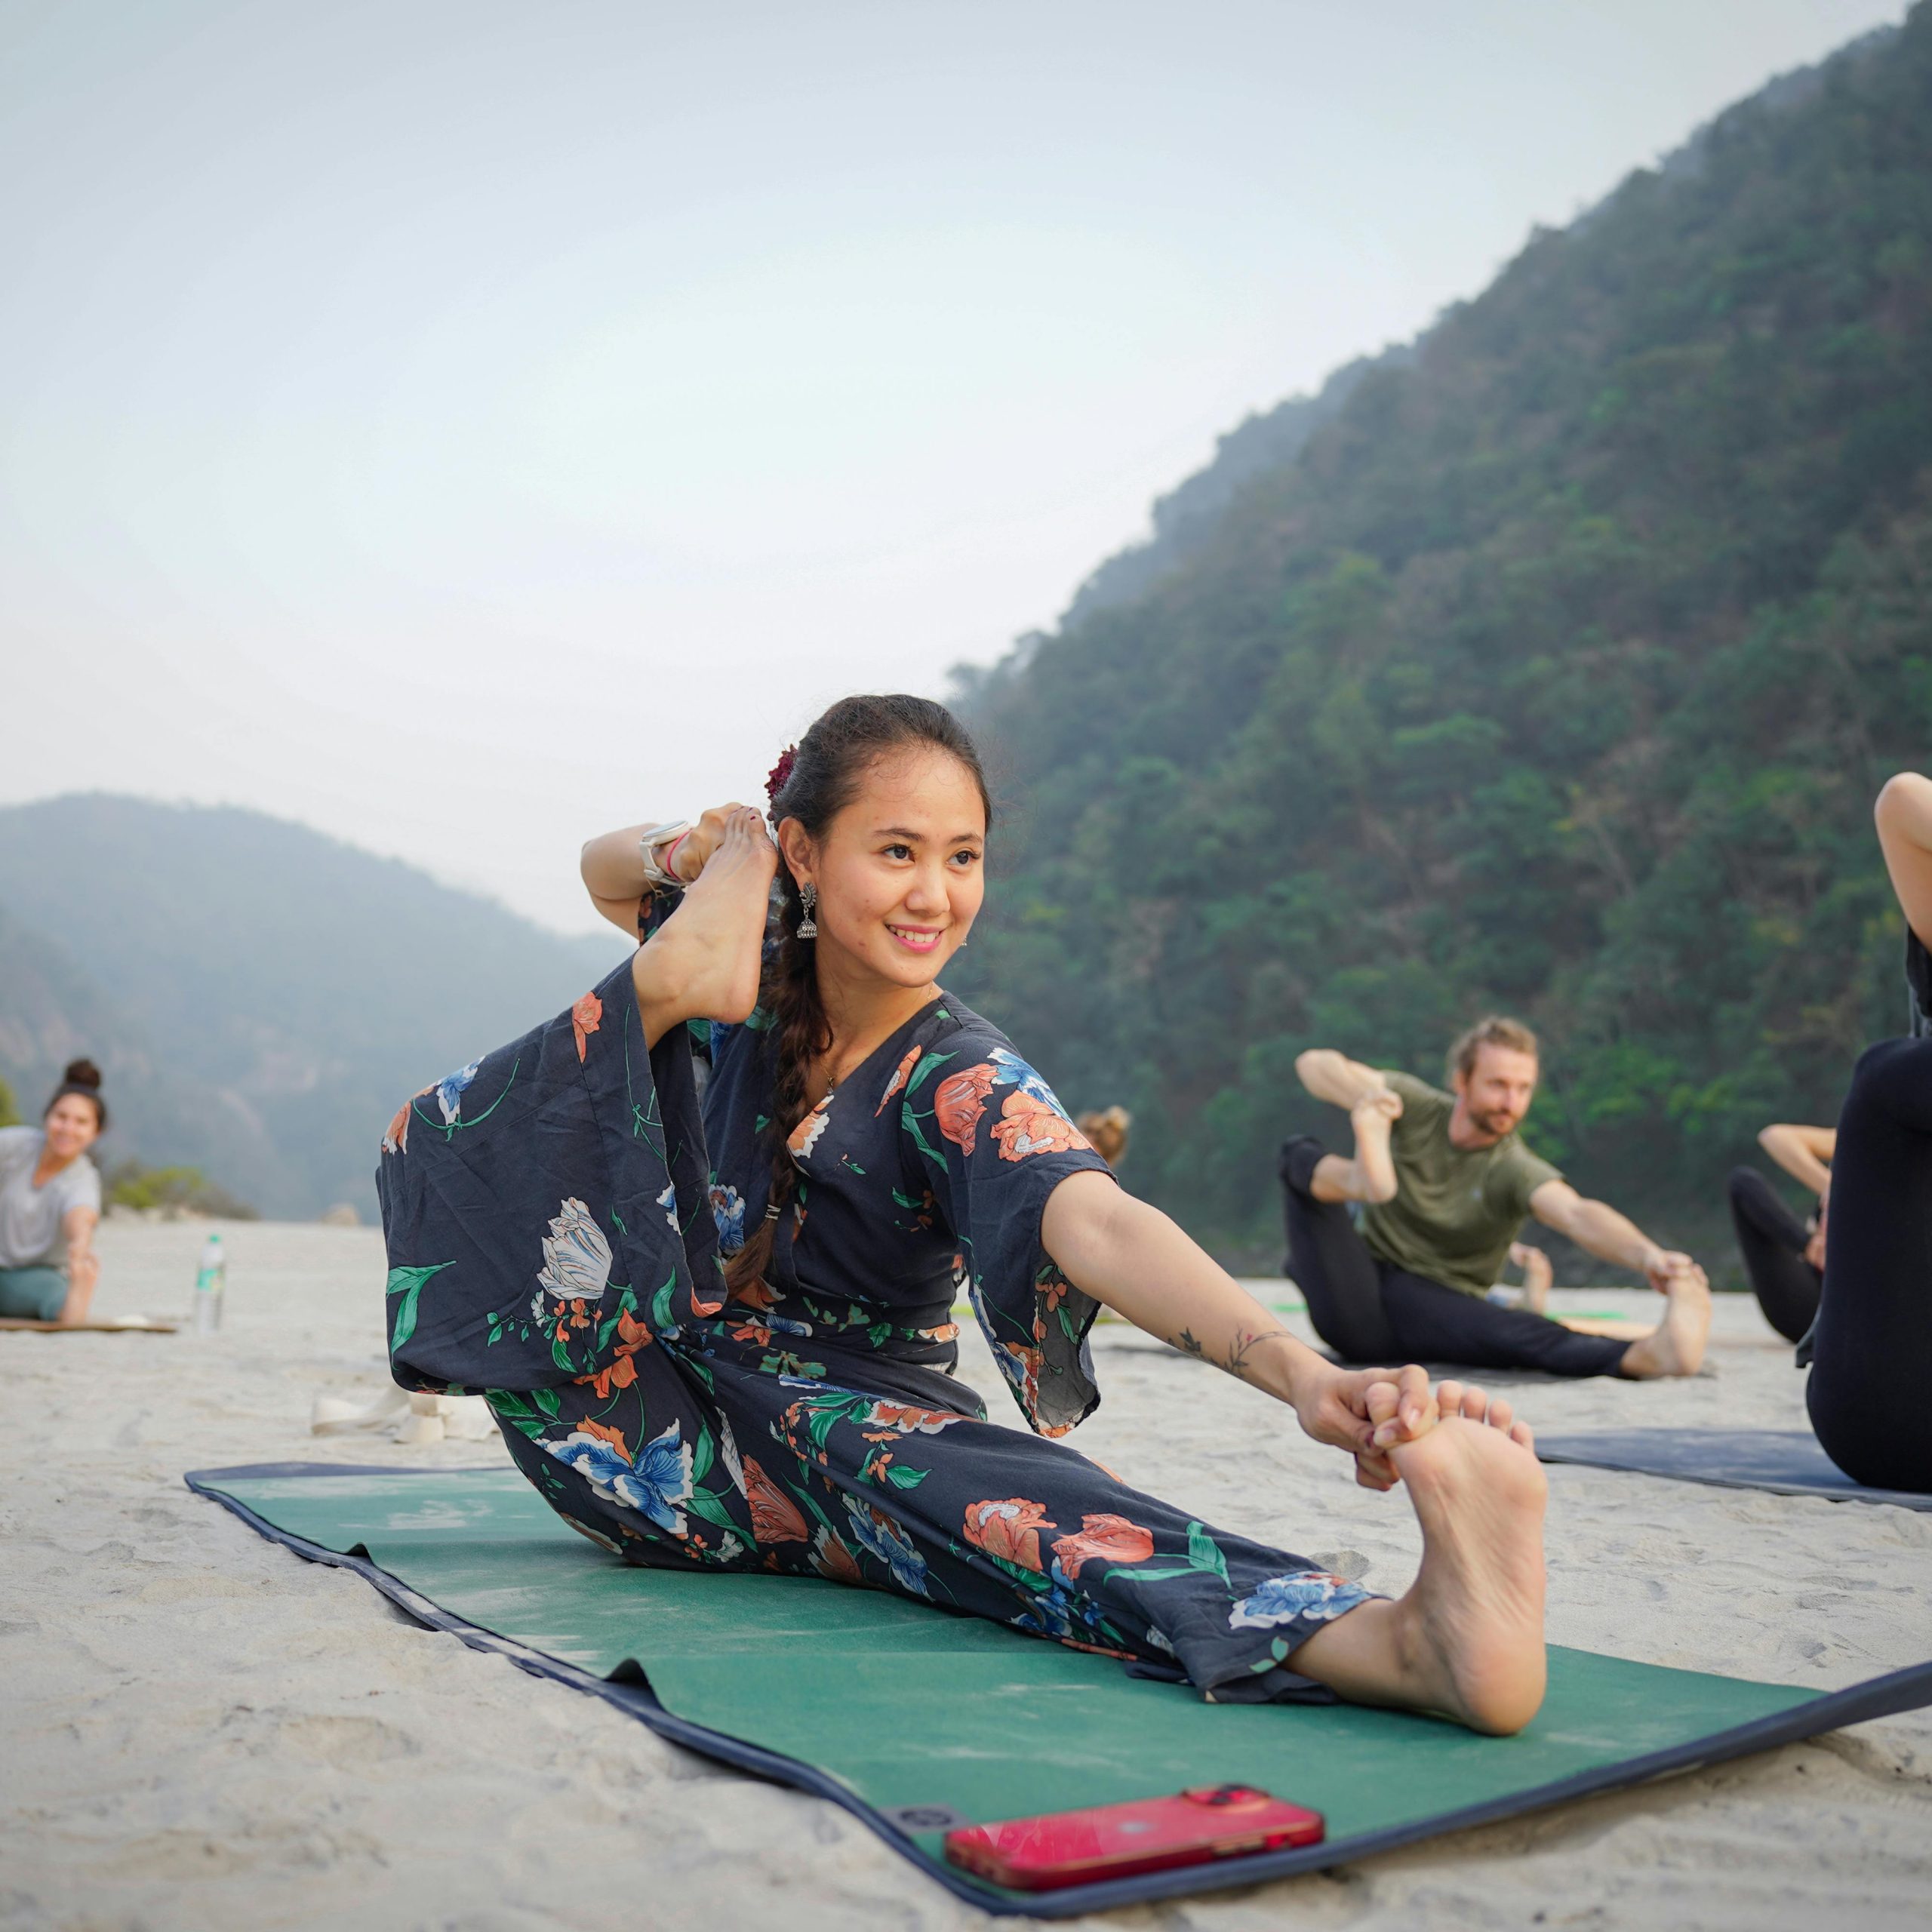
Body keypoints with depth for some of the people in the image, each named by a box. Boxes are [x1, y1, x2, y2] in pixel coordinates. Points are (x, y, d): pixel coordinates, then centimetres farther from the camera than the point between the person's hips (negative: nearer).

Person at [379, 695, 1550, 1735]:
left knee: (965, 1485, -43)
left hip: (847, 1432, -4)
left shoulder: (961, 1084, -17)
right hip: (660, 1438, 5)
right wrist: (684, 857, -9)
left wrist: (1303, 1374, -58)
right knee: (461, 1142, -10)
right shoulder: (752, 980, -4)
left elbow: (1098, 1225, -39)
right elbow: (602, 869, 17)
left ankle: (1405, 1637, -64)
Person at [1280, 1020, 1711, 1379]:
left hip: (1438, 1305, -2)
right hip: (1354, 1303, 2)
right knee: (1302, 1153, -14)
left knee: (1517, 1332, -36)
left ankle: (1650, 1355, -59)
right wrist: (1364, 1096, -28)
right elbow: (1315, 1064, -5)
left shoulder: (1516, 1170, -9)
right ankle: (1361, 1178, -48)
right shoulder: (1416, 1106, 1)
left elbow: (1577, 1214, -31)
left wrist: (1647, 1255, -52)